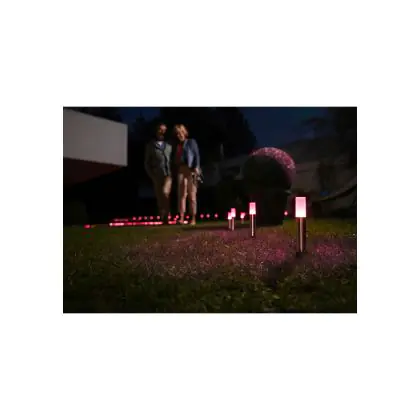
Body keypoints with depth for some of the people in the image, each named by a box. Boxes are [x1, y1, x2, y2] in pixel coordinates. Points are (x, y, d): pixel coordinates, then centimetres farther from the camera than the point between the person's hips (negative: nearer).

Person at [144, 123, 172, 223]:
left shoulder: (169, 145, 12)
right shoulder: (150, 145, 9)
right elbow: (146, 162, 8)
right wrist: (151, 175, -2)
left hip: (168, 174, -1)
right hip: (156, 176, 1)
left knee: (165, 192, -24)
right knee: (159, 198, 2)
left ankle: (166, 216, -14)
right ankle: (163, 219, 10)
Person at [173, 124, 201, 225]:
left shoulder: (191, 142, 9)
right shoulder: (177, 145, 20)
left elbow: (196, 155, 1)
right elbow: (176, 159, 15)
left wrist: (196, 167, -12)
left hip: (191, 170, -4)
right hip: (181, 170, 4)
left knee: (192, 195, -3)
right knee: (181, 194, -4)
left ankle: (193, 218, 0)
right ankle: (181, 218, -6)